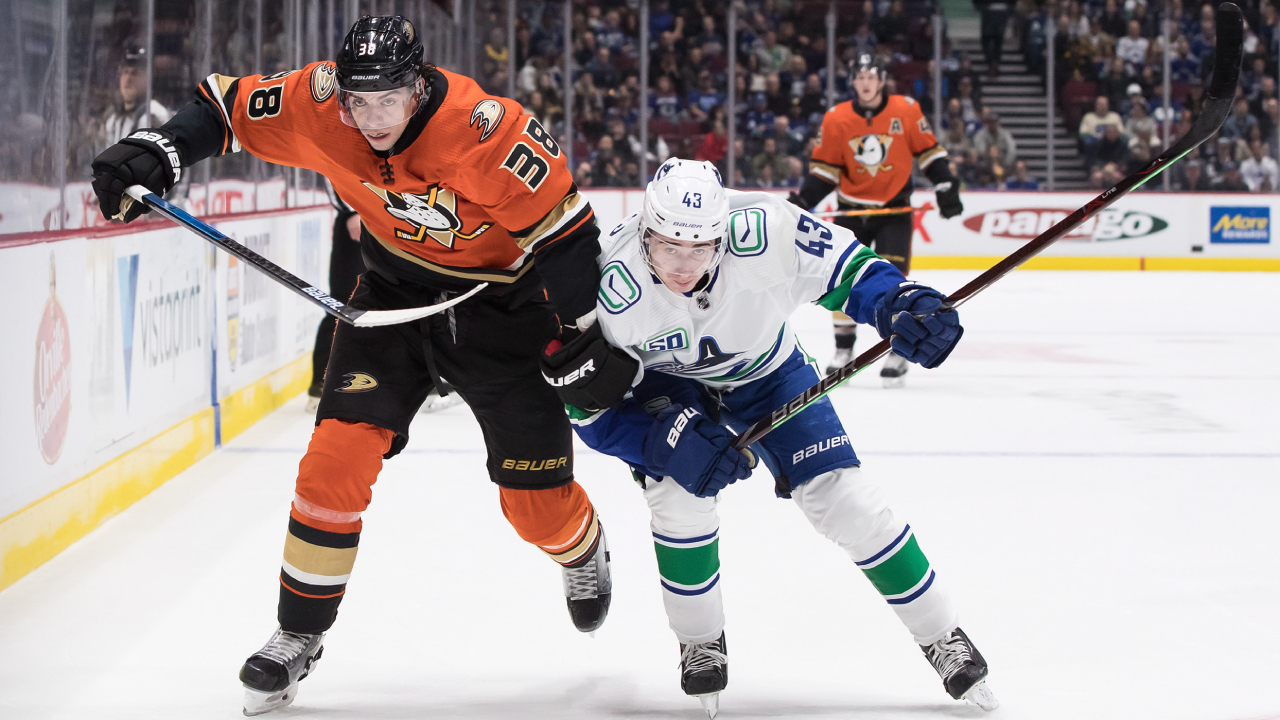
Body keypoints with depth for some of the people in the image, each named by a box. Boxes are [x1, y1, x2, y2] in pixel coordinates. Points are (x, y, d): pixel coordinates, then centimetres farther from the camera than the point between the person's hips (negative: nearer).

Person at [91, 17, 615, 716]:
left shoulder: (489, 132, -31)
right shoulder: (319, 101, -20)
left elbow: (565, 232, -23)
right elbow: (226, 107, -6)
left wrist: (589, 342, -17)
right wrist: (153, 153, -23)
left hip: (500, 303, -3)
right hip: (393, 287, 3)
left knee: (536, 499, 1)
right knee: (337, 457, -12)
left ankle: (582, 554, 40)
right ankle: (298, 636, 4)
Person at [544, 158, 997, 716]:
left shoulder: (765, 233, -36)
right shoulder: (615, 288, -34)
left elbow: (844, 267, -20)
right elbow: (589, 406, -24)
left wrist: (900, 304, -39)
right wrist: (666, 437, -38)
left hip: (764, 371, 1)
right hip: (664, 382, -1)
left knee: (840, 496, -8)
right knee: (680, 490, -25)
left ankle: (941, 636, 9)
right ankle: (701, 645, 1)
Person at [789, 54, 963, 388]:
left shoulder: (906, 110, -7)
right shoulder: (836, 119, -3)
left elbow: (928, 150, 2)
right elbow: (824, 168, 3)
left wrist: (946, 187, -3)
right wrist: (802, 201, -7)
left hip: (894, 209, -2)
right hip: (852, 207, 2)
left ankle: (896, 354, -3)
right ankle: (844, 351, 13)